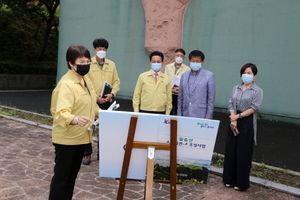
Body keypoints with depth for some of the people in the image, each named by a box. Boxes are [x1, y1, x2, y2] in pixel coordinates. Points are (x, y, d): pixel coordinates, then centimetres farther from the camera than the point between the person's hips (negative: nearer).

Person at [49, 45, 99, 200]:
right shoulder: (66, 84, -21)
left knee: (72, 174, 19)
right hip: (67, 138, -8)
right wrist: (76, 119, -50)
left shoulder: (87, 81, 8)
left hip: (81, 136, 8)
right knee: (61, 176, 3)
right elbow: (61, 113, -31)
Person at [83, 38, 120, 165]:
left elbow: (116, 81, 10)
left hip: (106, 102, 3)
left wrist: (112, 94, -8)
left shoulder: (111, 65, 10)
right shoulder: (88, 64, -2)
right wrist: (95, 97, -13)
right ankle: (87, 154, 17)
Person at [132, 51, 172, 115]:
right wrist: (136, 112, 1)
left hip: (160, 112, 1)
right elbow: (136, 95, 6)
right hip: (144, 111, 0)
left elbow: (169, 98, 10)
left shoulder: (166, 79, 6)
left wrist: (167, 114, 6)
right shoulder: (142, 76, 4)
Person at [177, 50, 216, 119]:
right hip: (185, 116, 4)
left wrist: (208, 117, -5)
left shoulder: (209, 75, -1)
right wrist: (179, 115, 11)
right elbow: (180, 97, 14)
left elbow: (211, 98, -2)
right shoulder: (184, 75, 12)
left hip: (201, 116, -3)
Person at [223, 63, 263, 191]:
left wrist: (238, 116, -13)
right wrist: (233, 119, -11)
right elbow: (231, 105, 4)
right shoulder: (236, 88, 10)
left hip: (247, 123, -4)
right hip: (234, 122, 5)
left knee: (243, 153, 1)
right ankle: (230, 179, 21)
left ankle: (241, 182, 14)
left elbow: (254, 108, -11)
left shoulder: (257, 91, -3)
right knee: (231, 151, 7)